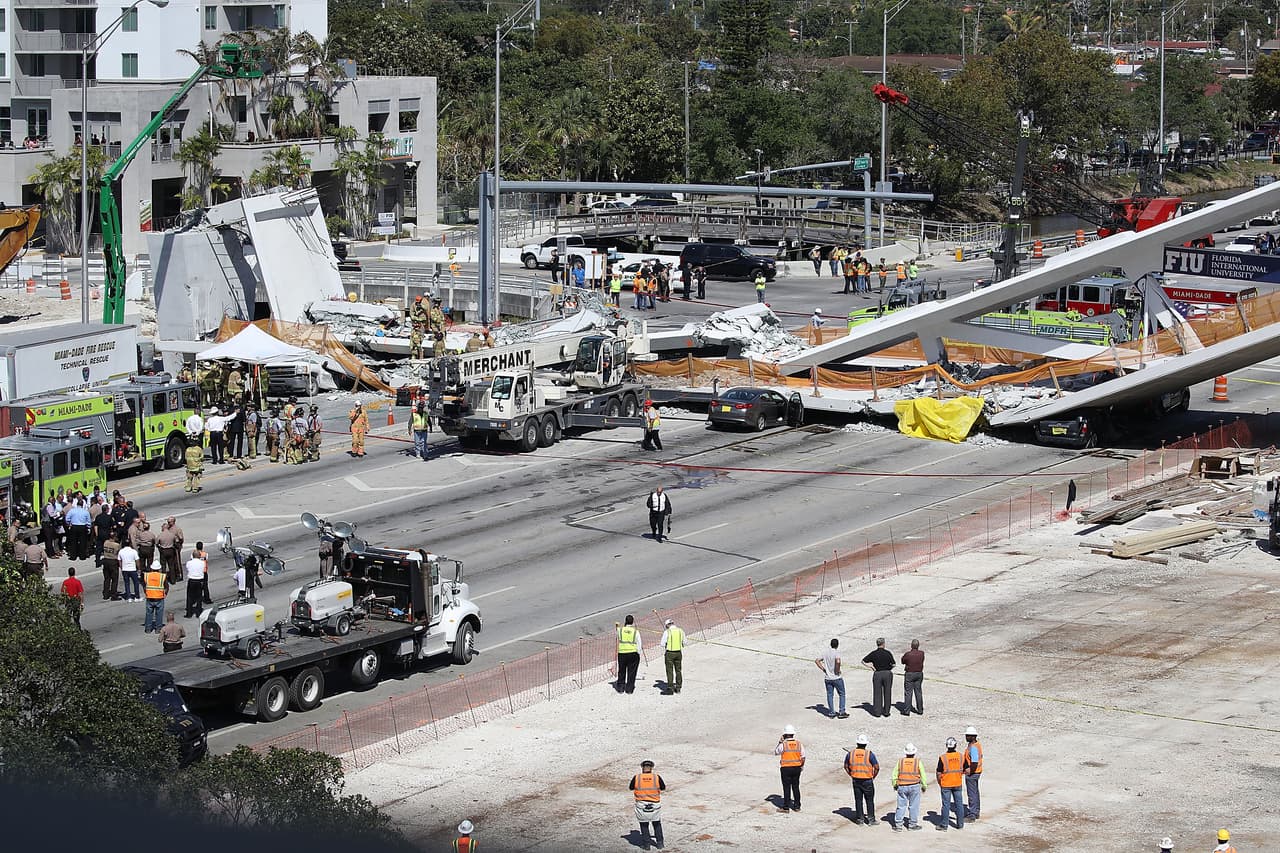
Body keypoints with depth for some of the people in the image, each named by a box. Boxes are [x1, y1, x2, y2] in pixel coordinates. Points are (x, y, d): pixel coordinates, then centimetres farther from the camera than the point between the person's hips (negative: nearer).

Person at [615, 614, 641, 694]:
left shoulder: (620, 630, -3)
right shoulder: (636, 631, -6)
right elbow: (639, 644, -3)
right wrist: (638, 653, 8)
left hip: (622, 653, 2)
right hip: (633, 653, -2)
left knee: (621, 671, 15)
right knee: (631, 672, 6)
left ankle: (620, 687, 20)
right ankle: (629, 688, 7)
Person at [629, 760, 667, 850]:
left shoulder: (636, 777, -10)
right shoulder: (657, 777, -10)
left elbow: (630, 788, 6)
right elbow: (664, 788, 5)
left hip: (641, 805, -1)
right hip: (655, 805, 1)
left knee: (644, 825, 15)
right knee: (657, 824, 20)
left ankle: (646, 844, 18)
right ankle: (659, 843, 22)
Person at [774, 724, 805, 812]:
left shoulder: (783, 745, -14)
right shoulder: (799, 744, -3)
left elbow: (775, 752, 3)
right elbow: (803, 757, 2)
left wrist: (779, 742, 8)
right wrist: (801, 766, 16)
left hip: (786, 769, -4)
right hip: (796, 768, 4)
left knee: (786, 788, 4)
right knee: (796, 787, 13)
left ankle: (786, 807, 8)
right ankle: (797, 806, 18)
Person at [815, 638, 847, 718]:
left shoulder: (825, 653, 2)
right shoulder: (836, 653, -15)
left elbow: (816, 660, 5)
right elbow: (838, 661, -34)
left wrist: (823, 669, 6)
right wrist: (838, 670, -17)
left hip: (827, 678, 5)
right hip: (837, 678, -5)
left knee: (830, 695, 12)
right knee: (842, 694, 10)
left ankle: (831, 712, 15)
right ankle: (842, 712, 8)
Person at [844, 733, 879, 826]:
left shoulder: (850, 753, -3)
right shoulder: (869, 754, -13)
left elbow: (846, 766, 7)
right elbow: (877, 767, -12)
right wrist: (873, 776, 4)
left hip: (856, 780, 3)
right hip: (867, 781, -3)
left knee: (858, 800, 12)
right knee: (869, 800, 7)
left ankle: (859, 819, 15)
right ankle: (871, 819, 7)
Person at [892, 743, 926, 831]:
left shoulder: (900, 761, -1)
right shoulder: (917, 762, -5)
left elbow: (895, 774, 4)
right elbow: (922, 775, -1)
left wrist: (895, 784, 18)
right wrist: (924, 786, 11)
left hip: (902, 786, 2)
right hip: (914, 786, -2)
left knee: (901, 806, 6)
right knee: (913, 806, 6)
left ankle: (898, 824, 3)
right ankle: (912, 824, 9)